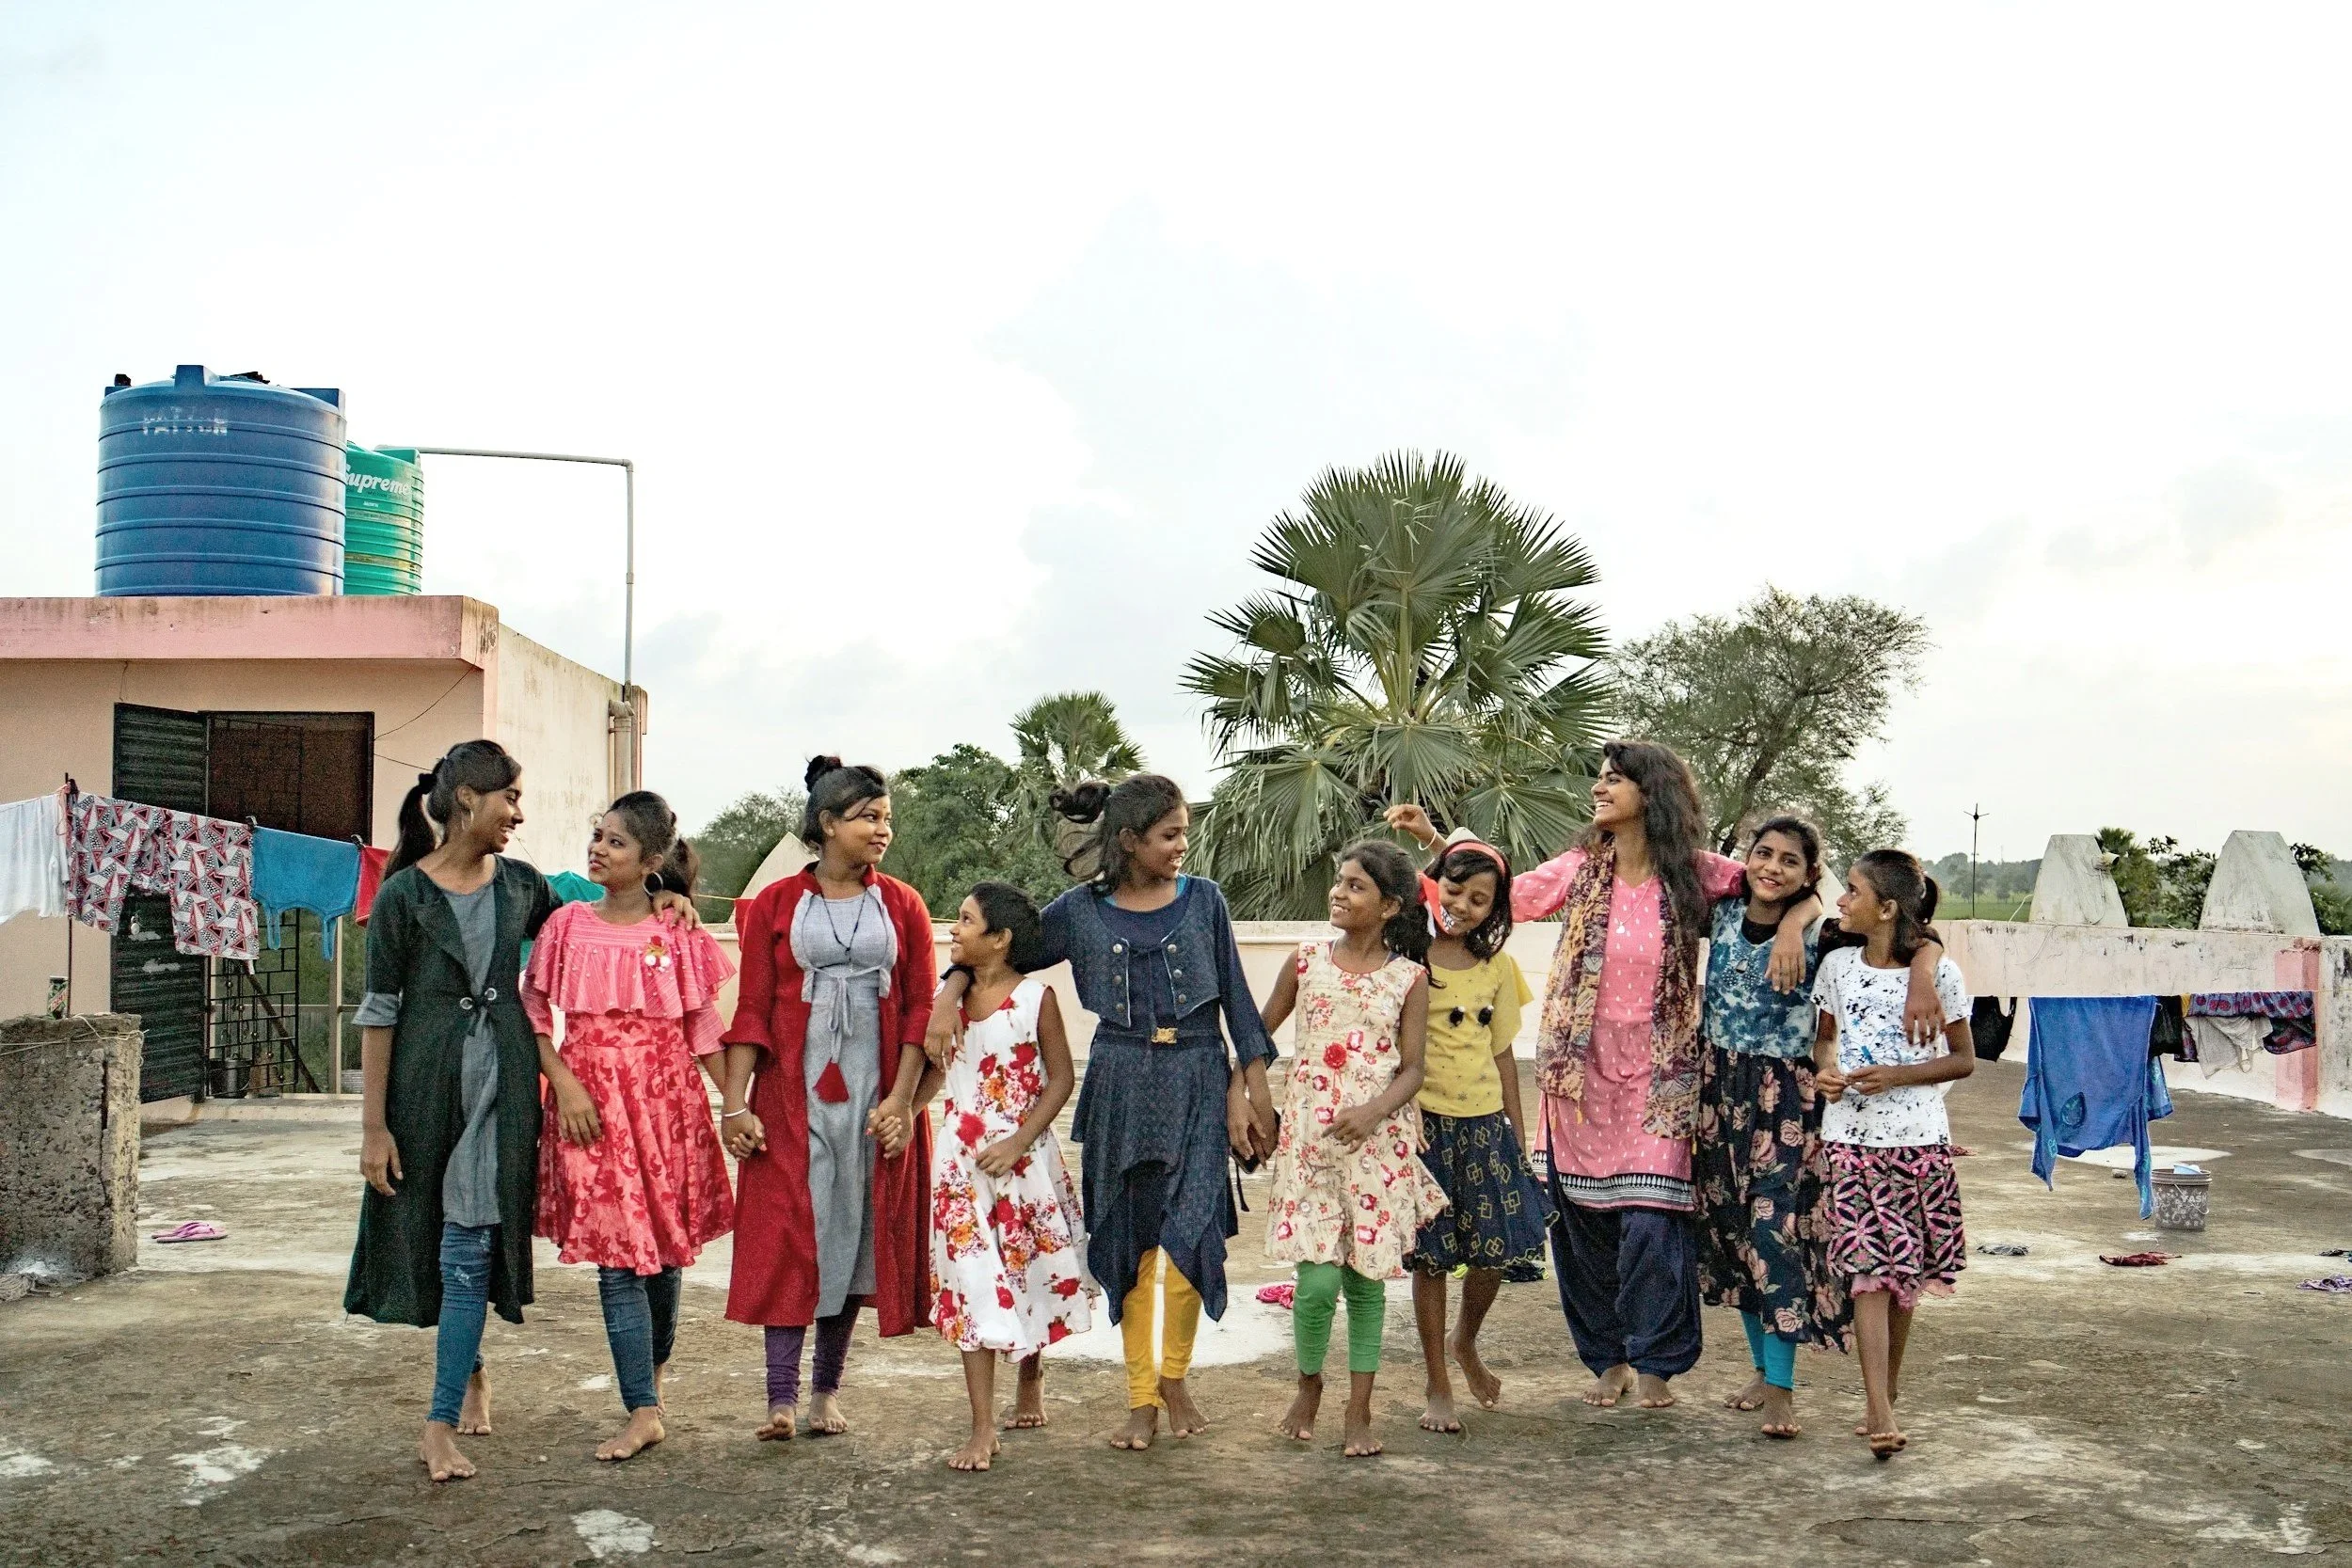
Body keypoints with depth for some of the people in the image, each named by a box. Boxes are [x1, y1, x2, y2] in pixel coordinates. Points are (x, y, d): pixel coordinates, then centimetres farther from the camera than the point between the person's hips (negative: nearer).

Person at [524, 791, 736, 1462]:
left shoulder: (677, 934, 2)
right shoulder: (567, 924, 3)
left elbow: (703, 1029, 5)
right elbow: (533, 1011, 4)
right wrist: (563, 1083, -8)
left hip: (665, 1098, 0)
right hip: (590, 1099, 0)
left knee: (663, 1246, 9)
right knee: (618, 1254, -4)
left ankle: (654, 1367, 32)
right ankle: (644, 1411, -2)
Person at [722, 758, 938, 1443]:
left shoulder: (902, 906, 6)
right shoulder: (776, 905, 2)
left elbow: (921, 1009, 3)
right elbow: (752, 1008, -1)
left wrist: (901, 1098, -8)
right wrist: (734, 1103, -9)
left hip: (873, 1096, 2)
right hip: (793, 1094, -2)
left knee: (859, 1232, 6)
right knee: (789, 1233, -4)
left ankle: (827, 1388, 18)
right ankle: (782, 1398, -3)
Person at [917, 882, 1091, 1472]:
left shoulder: (1035, 997, -8)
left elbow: (1061, 1079, -6)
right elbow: (934, 1070, 12)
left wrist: (1019, 1142, -14)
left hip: (1023, 1154, -2)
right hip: (961, 1157, 3)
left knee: (1030, 1273, 12)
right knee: (972, 1282, -2)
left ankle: (1031, 1385, 38)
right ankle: (982, 1430, -1)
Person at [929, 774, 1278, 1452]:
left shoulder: (1203, 899, 3)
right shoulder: (1081, 910, 2)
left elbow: (1235, 997, 6)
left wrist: (1256, 1088, 3)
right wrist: (949, 995, -11)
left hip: (1197, 1080, -1)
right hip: (1120, 1084, 1)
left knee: (1191, 1231, -9)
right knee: (1130, 1241, 5)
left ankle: (1174, 1375, 13)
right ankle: (1141, 1397, 17)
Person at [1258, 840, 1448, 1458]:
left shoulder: (1409, 977, 1)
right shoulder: (1306, 961, 4)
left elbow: (1412, 1069, -1)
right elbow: (1260, 1031, 14)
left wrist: (1373, 1111, -18)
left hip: (1378, 1140, 0)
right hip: (1308, 1134, 0)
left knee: (1365, 1277, 5)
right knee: (1318, 1278, -8)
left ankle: (1360, 1412, 17)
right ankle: (1308, 1386, 19)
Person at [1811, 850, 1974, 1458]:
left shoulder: (1938, 972, -4)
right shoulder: (1838, 965, 5)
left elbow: (1964, 1059, 2)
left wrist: (1897, 1077, -12)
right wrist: (1824, 1071, -4)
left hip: (1917, 1138, -1)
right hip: (1851, 1134, 1)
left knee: (1905, 1269, 7)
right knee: (1870, 1265, -9)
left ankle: (1886, 1397, 24)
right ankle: (1881, 1415, -14)